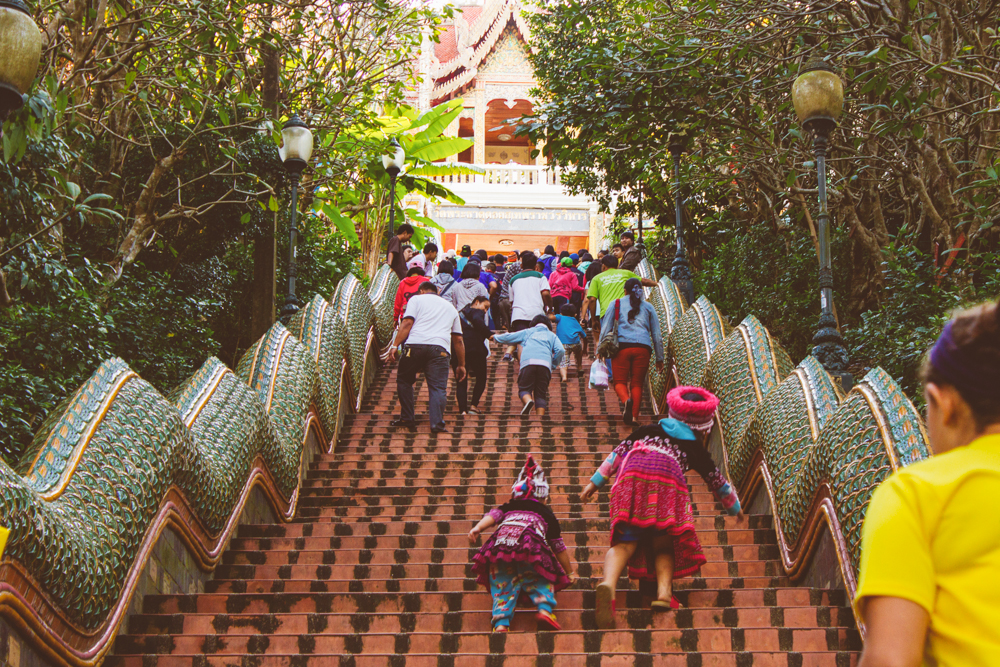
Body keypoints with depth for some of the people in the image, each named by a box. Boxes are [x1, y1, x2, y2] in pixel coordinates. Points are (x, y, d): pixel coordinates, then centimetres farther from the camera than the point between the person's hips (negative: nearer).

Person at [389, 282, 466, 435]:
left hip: (415, 344, -2)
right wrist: (461, 364, 30)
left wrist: (395, 345, -4)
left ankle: (407, 419, 15)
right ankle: (437, 424, -17)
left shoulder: (417, 299, 18)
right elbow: (458, 339, 26)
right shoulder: (450, 307, 29)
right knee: (438, 387, -3)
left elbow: (407, 323, 0)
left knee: (404, 381, 15)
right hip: (440, 347, 2)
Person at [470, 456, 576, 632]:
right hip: (530, 541, -1)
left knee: (502, 588, 4)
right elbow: (559, 547, 37)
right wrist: (570, 573, 47)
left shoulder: (508, 507, 36)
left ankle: (501, 623, -18)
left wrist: (477, 528, -2)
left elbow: (493, 515, 13)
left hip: (501, 541, 1)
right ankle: (545, 609, -15)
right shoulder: (546, 513, 33)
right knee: (541, 582, 13)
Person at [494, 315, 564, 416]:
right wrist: (555, 363, 27)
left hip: (528, 362, -1)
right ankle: (541, 415, -8)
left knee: (524, 388, 3)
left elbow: (508, 337, 33)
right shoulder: (551, 335, 29)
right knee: (541, 393, 8)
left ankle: (528, 401, -31)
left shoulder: (527, 332, 30)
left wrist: (496, 337, 52)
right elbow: (560, 350, 12)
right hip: (545, 364, 1)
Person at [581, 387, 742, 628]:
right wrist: (735, 508, 54)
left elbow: (619, 451, 26)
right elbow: (717, 481, 38)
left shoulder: (650, 429, 34)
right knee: (664, 547, 12)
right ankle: (664, 591, -15)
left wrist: (596, 482, 27)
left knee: (624, 543, -8)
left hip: (632, 475, 1)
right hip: (668, 481, -1)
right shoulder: (695, 447, 30)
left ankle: (608, 583, -37)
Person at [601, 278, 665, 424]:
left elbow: (605, 329, 8)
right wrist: (659, 358, 21)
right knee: (637, 383, 9)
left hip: (622, 346, -1)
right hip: (643, 347, 1)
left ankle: (626, 400, -27)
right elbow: (657, 335, 17)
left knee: (620, 381, 5)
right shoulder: (648, 307, 19)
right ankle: (634, 416, -2)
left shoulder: (616, 304, 15)